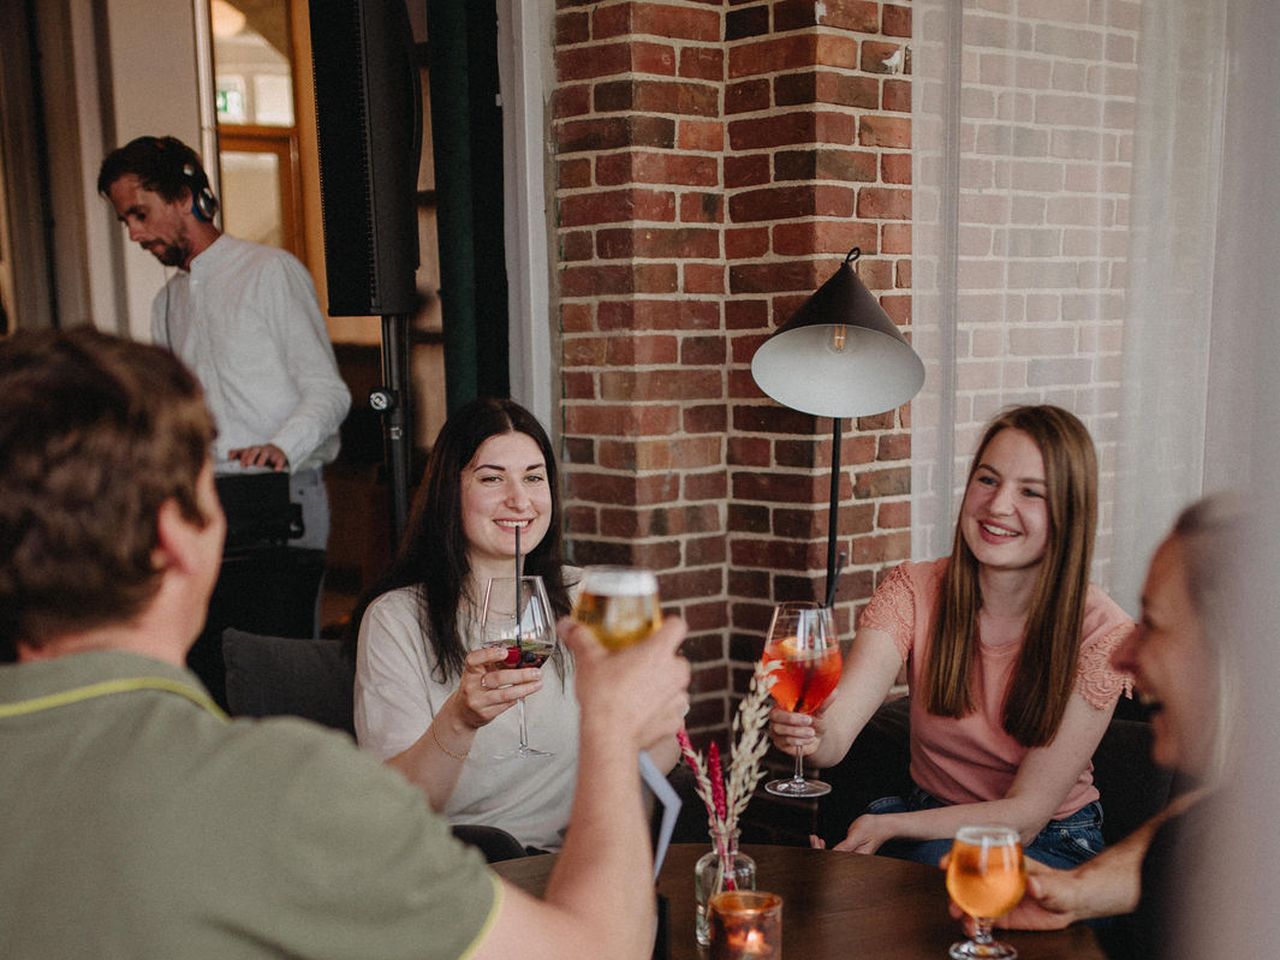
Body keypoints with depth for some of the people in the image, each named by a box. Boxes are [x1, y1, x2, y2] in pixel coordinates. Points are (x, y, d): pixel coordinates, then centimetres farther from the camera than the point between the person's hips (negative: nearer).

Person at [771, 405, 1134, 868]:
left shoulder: (1102, 633, -17)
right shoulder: (914, 591, -9)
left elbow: (1025, 814, -17)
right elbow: (837, 732, -24)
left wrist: (885, 826, -28)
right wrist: (811, 732, -49)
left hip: (1050, 843, -2)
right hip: (929, 820, 3)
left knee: (938, 861, -34)